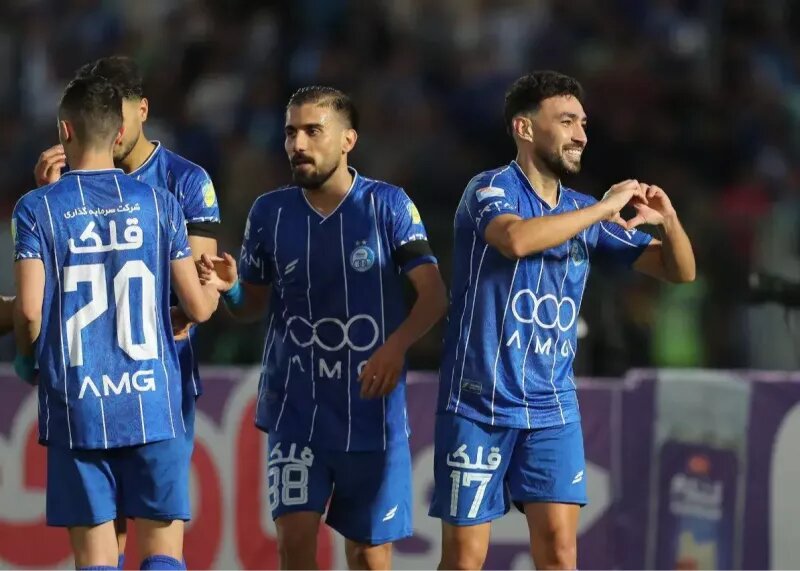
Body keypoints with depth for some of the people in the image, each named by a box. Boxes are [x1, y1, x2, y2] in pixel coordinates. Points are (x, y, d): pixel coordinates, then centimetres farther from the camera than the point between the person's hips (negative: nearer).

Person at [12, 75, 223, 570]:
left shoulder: (37, 209, -1)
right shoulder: (158, 204, 3)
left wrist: (27, 360, 13)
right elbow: (198, 308, 5)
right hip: (152, 401, 1)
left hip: (75, 406, 0)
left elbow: (29, 311, -9)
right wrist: (214, 291, 28)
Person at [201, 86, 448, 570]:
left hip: (373, 413, -1)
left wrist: (397, 345, -25)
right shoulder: (270, 212, 4)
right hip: (296, 409, 1)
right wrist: (229, 287, -9)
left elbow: (434, 295, -7)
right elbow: (254, 305, 14)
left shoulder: (388, 205, -4)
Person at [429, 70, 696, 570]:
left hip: (553, 410, 5)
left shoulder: (585, 213, 10)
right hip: (479, 405, -5)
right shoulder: (492, 190, -7)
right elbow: (516, 238, -31)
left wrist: (668, 220, -7)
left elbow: (679, 271, 14)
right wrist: (602, 209, -22)